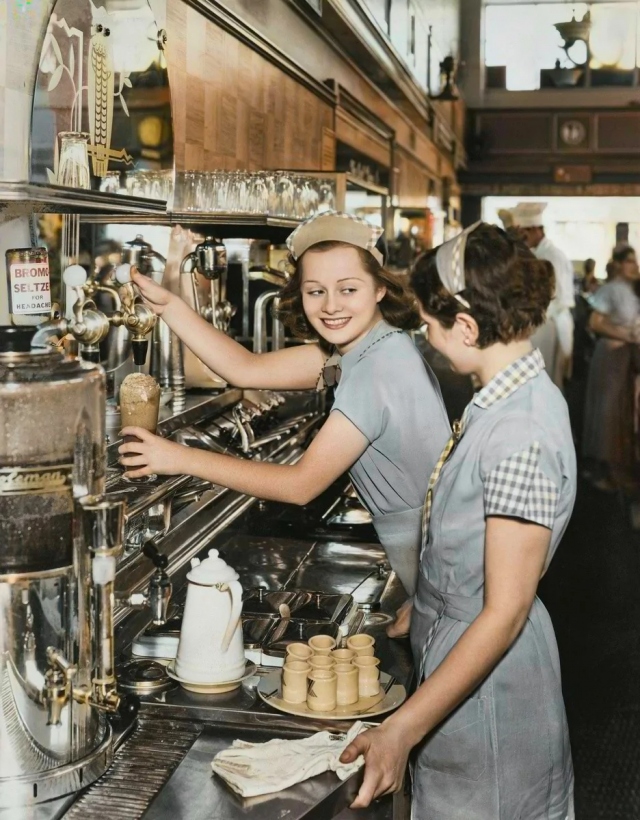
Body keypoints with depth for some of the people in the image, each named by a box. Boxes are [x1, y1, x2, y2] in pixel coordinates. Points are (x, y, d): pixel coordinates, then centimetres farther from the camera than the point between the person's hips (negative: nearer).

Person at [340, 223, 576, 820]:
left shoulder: (522, 434, -28)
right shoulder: (508, 395, 1)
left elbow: (505, 611, -28)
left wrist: (402, 729, -29)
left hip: (485, 685, -9)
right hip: (454, 647, 9)